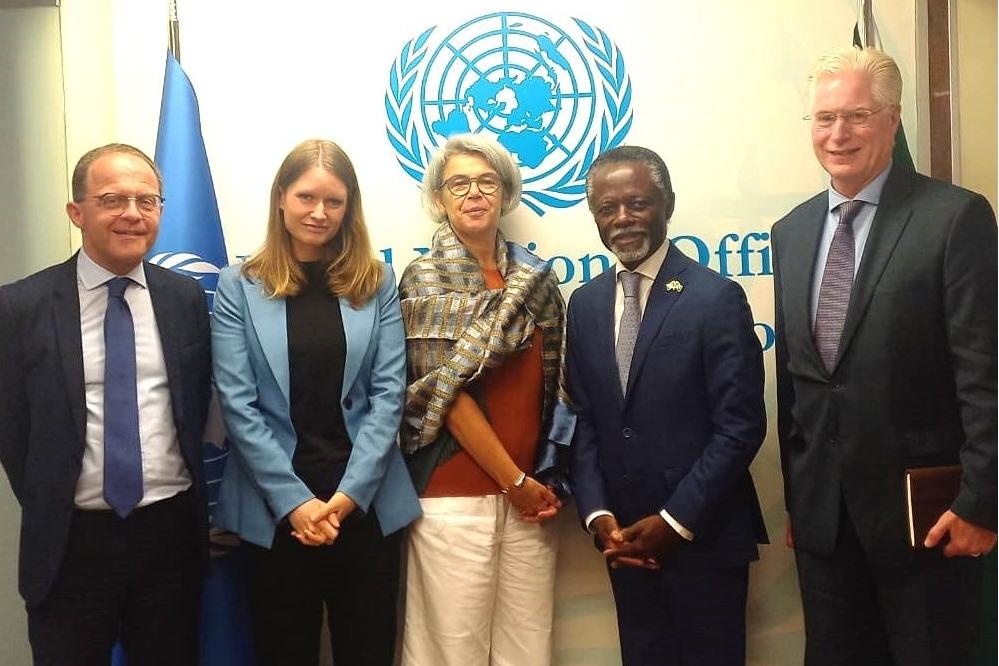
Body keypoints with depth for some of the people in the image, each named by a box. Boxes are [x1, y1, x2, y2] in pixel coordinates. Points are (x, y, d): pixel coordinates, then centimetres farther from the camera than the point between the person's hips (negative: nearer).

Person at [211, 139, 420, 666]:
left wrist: (349, 493, -11)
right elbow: (238, 404, -6)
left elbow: (388, 393, -1)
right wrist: (295, 501, -12)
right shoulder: (239, 286, 0)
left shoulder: (376, 283, 5)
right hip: (274, 507, -1)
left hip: (367, 503, 1)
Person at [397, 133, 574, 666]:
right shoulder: (426, 279, -3)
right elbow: (445, 390, -10)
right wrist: (515, 481, -10)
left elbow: (549, 386, 11)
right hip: (454, 493, -4)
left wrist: (547, 481, 0)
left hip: (530, 492, 4)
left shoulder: (535, 279, 9)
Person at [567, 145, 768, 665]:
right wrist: (597, 513, -4)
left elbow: (741, 426, -13)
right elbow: (583, 419, 7)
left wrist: (676, 521, -14)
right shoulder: (585, 304, 6)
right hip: (626, 538, 5)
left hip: (703, 538, -4)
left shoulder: (716, 298, -10)